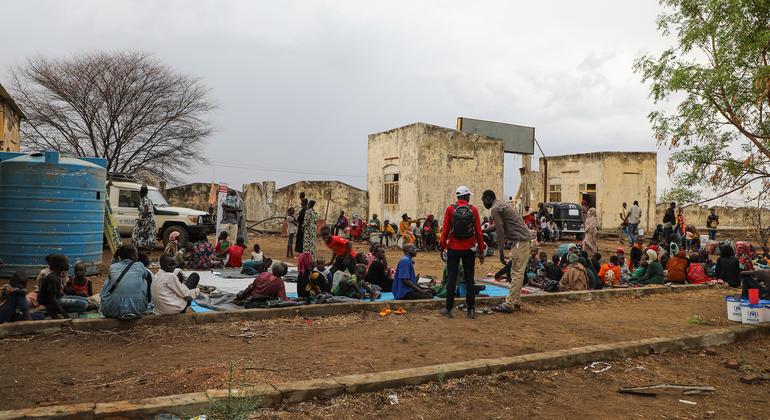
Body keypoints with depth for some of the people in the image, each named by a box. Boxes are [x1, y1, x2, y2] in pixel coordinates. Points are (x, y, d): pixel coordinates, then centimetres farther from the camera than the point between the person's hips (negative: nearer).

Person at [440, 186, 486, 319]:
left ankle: (448, 309, 7)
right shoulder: (473, 209, -3)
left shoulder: (450, 209, -3)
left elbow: (445, 230, -6)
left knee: (452, 278, 4)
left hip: (453, 249, 0)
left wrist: (443, 246, 3)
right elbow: (479, 232, -3)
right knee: (469, 279, 7)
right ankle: (471, 309, 10)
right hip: (469, 249, 0)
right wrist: (482, 250, 4)